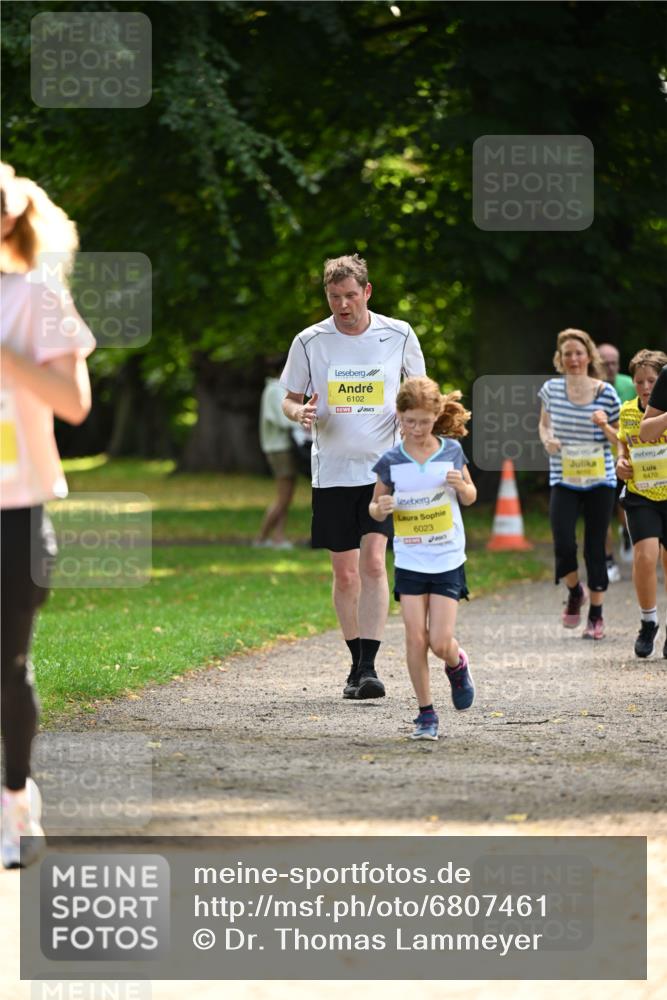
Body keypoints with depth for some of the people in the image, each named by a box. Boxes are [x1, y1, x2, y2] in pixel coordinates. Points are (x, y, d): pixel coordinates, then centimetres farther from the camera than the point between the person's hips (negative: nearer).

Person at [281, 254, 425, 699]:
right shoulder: (309, 342, 0)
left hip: (383, 467, -2)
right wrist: (302, 413, -14)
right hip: (332, 473, 2)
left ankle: (369, 666, -17)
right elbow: (290, 400, 9)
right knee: (345, 573, 5)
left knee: (373, 561, -16)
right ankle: (357, 662, 20)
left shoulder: (399, 335, 0)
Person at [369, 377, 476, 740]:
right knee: (416, 639, -5)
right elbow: (374, 508, 6)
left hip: (448, 561, 0)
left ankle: (458, 666, 30)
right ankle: (426, 714, 7)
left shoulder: (451, 451, -3)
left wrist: (461, 485, -12)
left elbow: (470, 498, 11)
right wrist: (380, 508, -18)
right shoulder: (391, 461, -4)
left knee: (441, 642, -6)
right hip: (409, 562, 0)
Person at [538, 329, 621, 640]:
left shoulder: (605, 393, -5)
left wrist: (605, 426, -18)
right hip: (563, 481, 1)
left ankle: (596, 615, 17)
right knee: (564, 546, -13)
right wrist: (547, 439, -4)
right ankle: (574, 592, 19)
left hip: (599, 480, -1)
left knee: (594, 549, 2)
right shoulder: (552, 389, 1)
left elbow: (619, 441, 3)